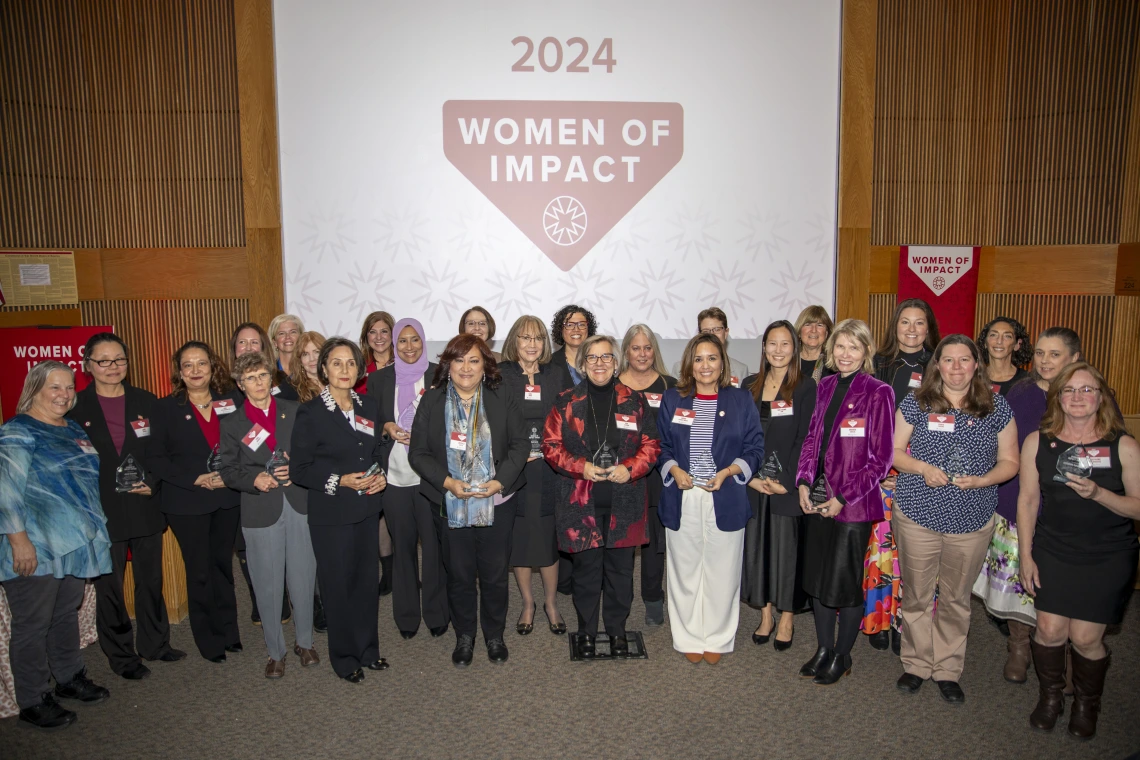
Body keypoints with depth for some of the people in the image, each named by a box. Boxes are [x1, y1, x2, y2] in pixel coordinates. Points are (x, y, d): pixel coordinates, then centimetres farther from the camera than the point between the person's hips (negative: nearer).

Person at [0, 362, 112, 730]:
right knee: (33, 624, 3)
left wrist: (92, 529, 21)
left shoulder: (74, 430, 12)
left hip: (75, 543, 7)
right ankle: (33, 702, 16)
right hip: (36, 549, -7)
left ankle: (70, 678, 34)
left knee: (67, 614, 19)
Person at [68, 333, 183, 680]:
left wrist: (154, 483, -9)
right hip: (102, 512, -2)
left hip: (146, 507, 3)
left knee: (151, 580, 14)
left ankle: (154, 643, 32)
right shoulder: (76, 406, -3)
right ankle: (121, 655, 24)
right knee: (109, 588, 7)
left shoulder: (146, 401, 4)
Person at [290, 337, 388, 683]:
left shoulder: (369, 406, 5)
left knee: (367, 580, 13)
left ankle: (367, 649, 31)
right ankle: (344, 657, 25)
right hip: (331, 514, -5)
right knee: (338, 585, 7)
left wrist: (381, 475, -2)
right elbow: (299, 469, -10)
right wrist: (340, 481, -20)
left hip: (367, 509, 5)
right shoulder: (310, 412, -10)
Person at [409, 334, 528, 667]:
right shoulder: (431, 402, -1)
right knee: (459, 575, 12)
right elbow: (418, 452, -2)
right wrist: (447, 482, -16)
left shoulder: (502, 400, 0)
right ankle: (464, 637, 32)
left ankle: (495, 635, 31)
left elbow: (520, 445, -1)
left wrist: (499, 481, -15)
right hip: (450, 504, 0)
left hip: (496, 503, 0)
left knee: (495, 574, 10)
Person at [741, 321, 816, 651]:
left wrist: (786, 481, -13)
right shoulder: (750, 386, 9)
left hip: (789, 485, -4)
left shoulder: (806, 387, -3)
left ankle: (787, 618, 18)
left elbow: (805, 439, -8)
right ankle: (765, 614, 22)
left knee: (787, 548, 2)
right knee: (756, 546, 8)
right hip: (754, 484, 4)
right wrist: (751, 477, -5)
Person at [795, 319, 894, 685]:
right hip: (816, 499, 6)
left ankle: (842, 657, 25)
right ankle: (823, 649, 32)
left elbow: (881, 458, -10)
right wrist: (804, 482, 0)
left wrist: (843, 498, -12)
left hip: (853, 504, -6)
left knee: (845, 583, 4)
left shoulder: (877, 392, -10)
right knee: (817, 578, 14)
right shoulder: (825, 387, 7)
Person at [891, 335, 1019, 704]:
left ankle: (948, 670, 28)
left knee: (956, 598, 13)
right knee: (916, 596, 9)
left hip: (972, 520, 1)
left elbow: (1009, 462, 5)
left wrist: (980, 480, -14)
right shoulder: (915, 403, -1)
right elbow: (894, 451, 3)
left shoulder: (997, 408, 2)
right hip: (918, 515, -1)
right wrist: (923, 468, -15)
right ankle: (916, 664, 27)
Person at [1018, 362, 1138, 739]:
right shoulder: (1037, 442, -2)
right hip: (1053, 552, 1)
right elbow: (1027, 500, 2)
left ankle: (1086, 703, 29)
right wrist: (1026, 555, 1)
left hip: (1108, 557, -1)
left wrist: (1098, 494, -22)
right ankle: (1050, 695, 26)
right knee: (1050, 630, -2)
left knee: (1085, 637, 0)